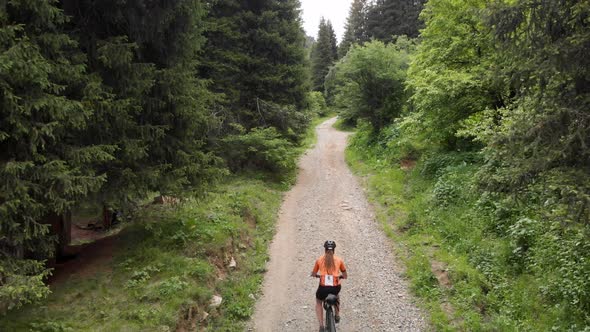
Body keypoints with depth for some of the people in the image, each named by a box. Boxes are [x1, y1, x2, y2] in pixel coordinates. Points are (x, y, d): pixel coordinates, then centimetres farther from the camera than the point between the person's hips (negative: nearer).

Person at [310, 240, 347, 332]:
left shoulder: (319, 260, 6)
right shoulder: (339, 260, 8)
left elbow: (313, 274, 17)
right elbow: (345, 276, 16)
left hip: (323, 288, -1)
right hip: (335, 287, 1)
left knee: (318, 302, 31)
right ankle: (337, 315, 41)